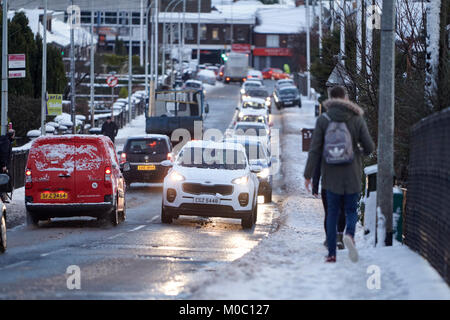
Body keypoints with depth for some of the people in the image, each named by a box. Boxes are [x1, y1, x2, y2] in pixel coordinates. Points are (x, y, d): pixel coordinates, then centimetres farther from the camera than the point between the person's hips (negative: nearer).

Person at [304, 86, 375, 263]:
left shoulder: (323, 120, -4)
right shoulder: (357, 119, -3)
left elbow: (315, 150, -5)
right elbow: (369, 147, -3)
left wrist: (308, 175, 0)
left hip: (331, 175, 0)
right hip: (352, 175, 0)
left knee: (332, 213, 10)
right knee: (351, 211, 11)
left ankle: (331, 253, 5)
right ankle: (350, 234, -22)